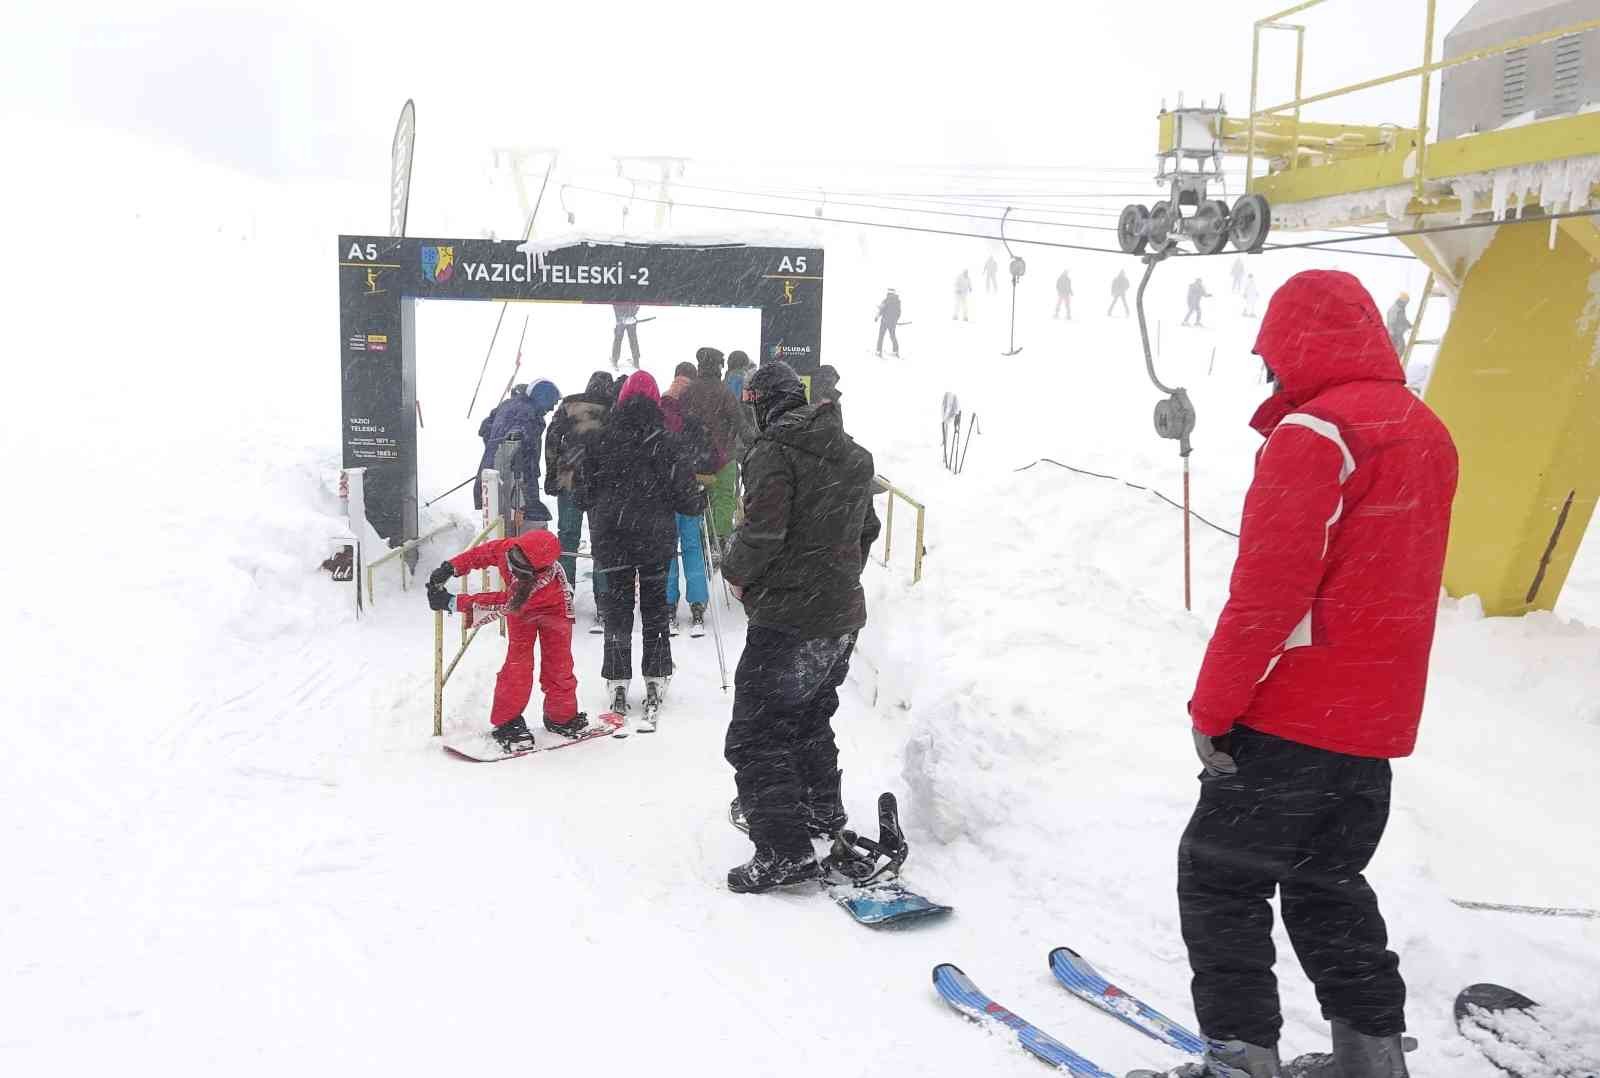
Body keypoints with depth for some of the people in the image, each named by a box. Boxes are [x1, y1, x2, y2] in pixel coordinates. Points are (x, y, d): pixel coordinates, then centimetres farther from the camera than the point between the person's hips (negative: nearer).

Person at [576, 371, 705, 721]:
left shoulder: (602, 440, -4)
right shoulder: (662, 443, -8)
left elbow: (584, 491, 3)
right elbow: (683, 492, -6)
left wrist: (597, 514, 23)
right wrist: (701, 501, 15)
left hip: (611, 537, 1)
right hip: (656, 537, -1)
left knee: (617, 606, 8)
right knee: (655, 604, 12)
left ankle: (617, 683, 6)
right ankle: (656, 679, 13)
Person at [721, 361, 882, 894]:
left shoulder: (774, 453, -15)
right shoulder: (854, 455, 11)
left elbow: (760, 534, -22)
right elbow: (867, 529, 17)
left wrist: (736, 574, -3)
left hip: (789, 622, -9)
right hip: (844, 616, 9)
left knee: (755, 736, -2)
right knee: (810, 716, 28)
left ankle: (784, 849, -4)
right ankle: (824, 809, 42)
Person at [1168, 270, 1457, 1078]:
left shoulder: (1314, 435, -17)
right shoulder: (1427, 434, 10)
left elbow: (1267, 590, -21)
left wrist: (1211, 706, -14)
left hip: (1294, 713, -8)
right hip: (1378, 717, 8)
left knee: (1219, 878, 5)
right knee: (1327, 880, 22)